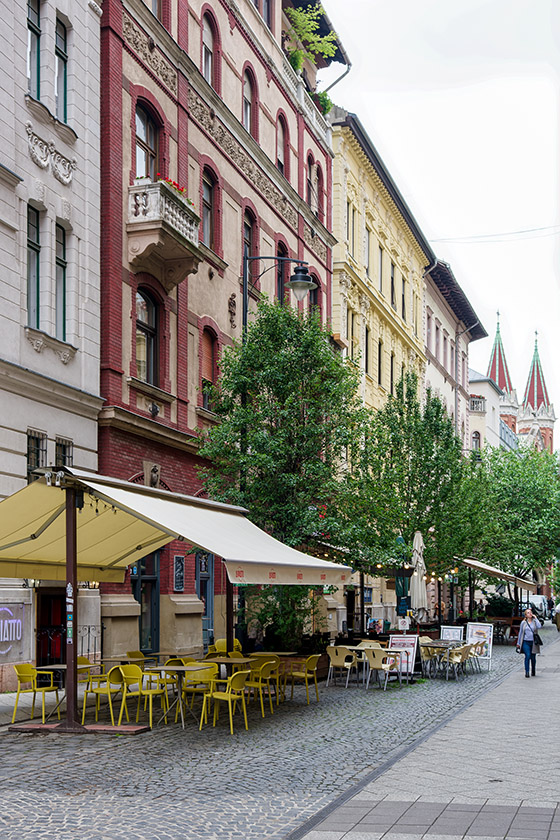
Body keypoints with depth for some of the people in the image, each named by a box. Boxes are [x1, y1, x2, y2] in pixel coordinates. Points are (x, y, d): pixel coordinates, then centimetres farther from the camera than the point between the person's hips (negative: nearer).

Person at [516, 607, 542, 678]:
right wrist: (518, 643, 11)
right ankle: (527, 672, -12)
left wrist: (535, 618, -10)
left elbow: (539, 626, -17)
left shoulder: (535, 621, 5)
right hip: (526, 642, -1)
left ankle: (533, 672, 25)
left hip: (533, 643, 1)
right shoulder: (523, 623, 6)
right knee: (527, 656, -16)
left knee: (533, 658, 6)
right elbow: (520, 633, 11)